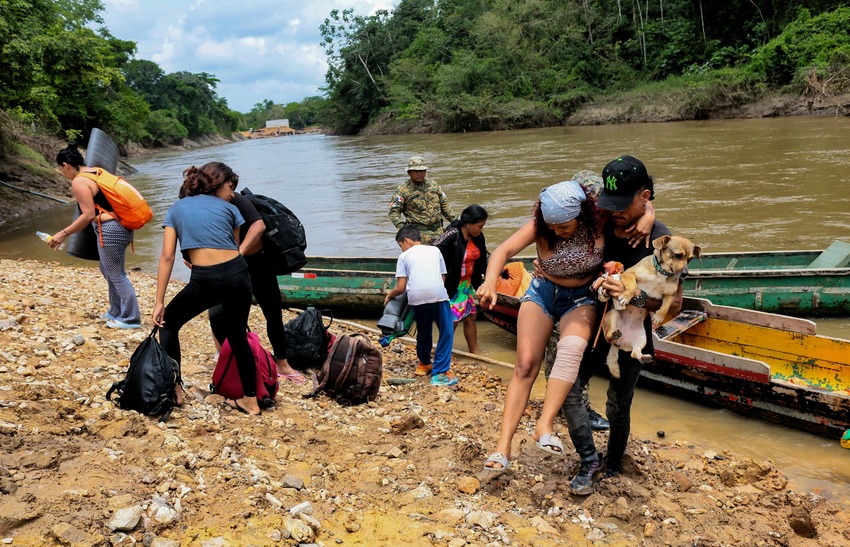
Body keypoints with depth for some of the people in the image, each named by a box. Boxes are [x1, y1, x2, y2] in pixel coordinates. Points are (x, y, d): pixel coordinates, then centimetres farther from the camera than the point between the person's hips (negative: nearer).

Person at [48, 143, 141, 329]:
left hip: (110, 230, -10)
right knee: (108, 271, 23)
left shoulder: (78, 182, -12)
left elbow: (89, 215, -17)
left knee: (116, 275, 0)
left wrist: (64, 233, -11)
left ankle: (130, 319, 7)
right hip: (121, 227, 10)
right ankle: (116, 312, 33)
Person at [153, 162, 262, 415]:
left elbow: (167, 256, 8)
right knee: (237, 335, 20)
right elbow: (236, 247, 13)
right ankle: (250, 400, 25)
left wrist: (159, 302, 8)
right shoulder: (228, 208, 15)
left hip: (205, 280, -1)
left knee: (168, 323, 23)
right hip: (237, 273, 2)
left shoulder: (177, 208, 15)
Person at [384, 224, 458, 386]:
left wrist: (389, 295, 31)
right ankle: (439, 373, 2)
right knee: (446, 332, 7)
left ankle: (424, 364, 40)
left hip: (417, 297, 0)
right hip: (438, 294, 0)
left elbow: (400, 288, 12)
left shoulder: (404, 256, 17)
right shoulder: (435, 250, 25)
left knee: (423, 332, 20)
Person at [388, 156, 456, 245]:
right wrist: (400, 225, -21)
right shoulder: (403, 190, -3)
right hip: (419, 233, -5)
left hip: (438, 231, 5)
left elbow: (444, 204, 21)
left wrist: (454, 220, 15)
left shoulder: (433, 185, 13)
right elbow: (394, 212, -5)